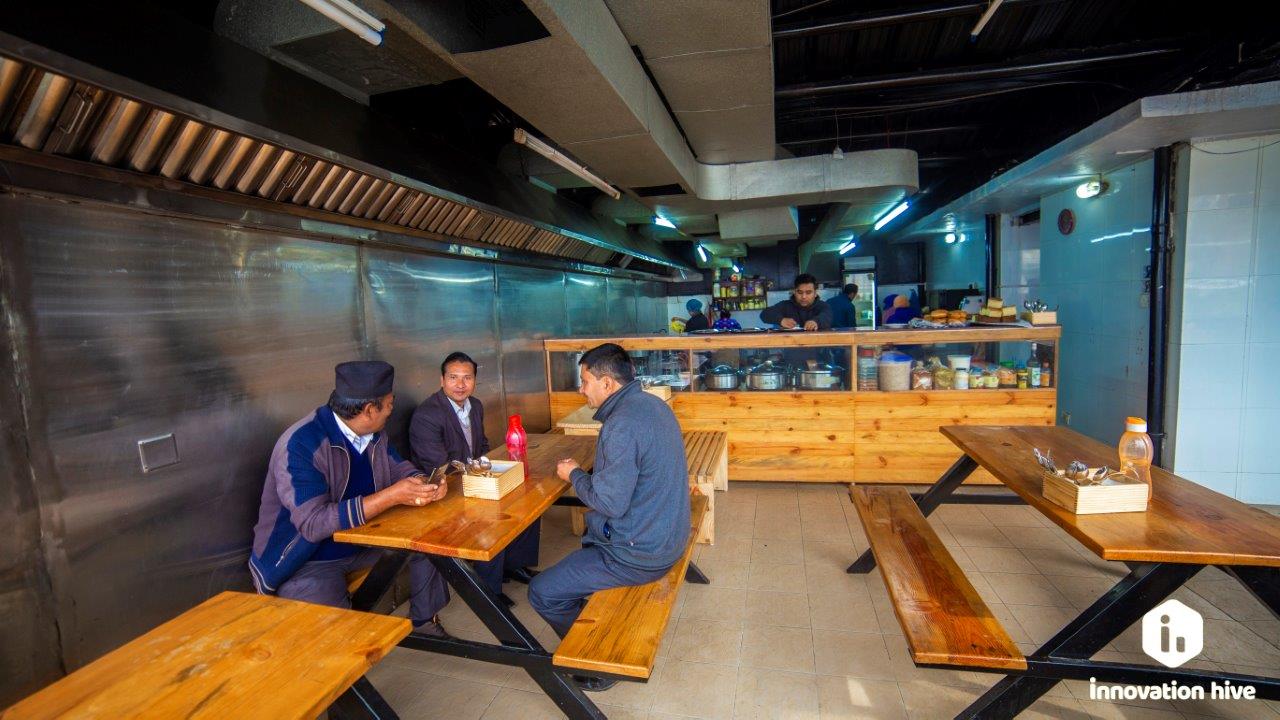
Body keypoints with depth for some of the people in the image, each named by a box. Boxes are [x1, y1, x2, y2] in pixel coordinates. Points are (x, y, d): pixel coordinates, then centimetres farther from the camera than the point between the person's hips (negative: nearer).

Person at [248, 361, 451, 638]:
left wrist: (424, 484, -17)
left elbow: (398, 467, 8)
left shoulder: (373, 433, -5)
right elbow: (313, 523, -34)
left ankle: (423, 618, 22)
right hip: (306, 559, -7)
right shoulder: (301, 443, -28)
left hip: (361, 540, 8)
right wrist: (391, 496, -38)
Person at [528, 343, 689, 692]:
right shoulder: (653, 404, 3)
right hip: (666, 536, 10)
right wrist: (587, 473, 9)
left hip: (638, 554, -10)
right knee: (591, 526, 34)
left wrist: (574, 475, -9)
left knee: (542, 593, 0)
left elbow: (610, 503, -25)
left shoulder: (622, 425, -27)